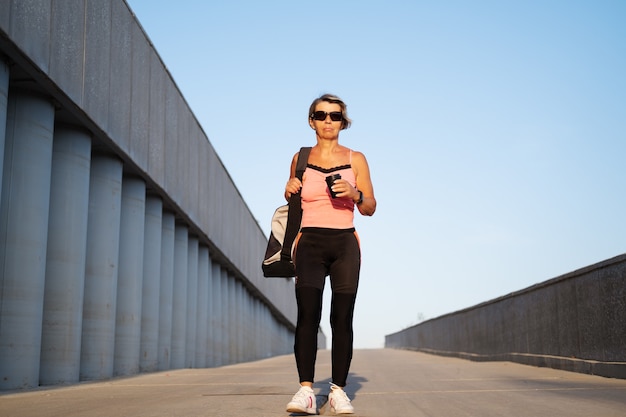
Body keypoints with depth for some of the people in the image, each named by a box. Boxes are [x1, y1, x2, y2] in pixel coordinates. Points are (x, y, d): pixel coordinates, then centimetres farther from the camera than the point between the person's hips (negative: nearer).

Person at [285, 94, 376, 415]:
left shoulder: (356, 159, 8)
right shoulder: (300, 159, 10)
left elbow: (370, 208, 8)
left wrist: (354, 194, -12)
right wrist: (289, 190, 0)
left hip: (345, 244, 1)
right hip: (310, 243, 0)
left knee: (342, 317, -3)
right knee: (307, 313, -16)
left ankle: (338, 390, 4)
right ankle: (306, 390, -20)